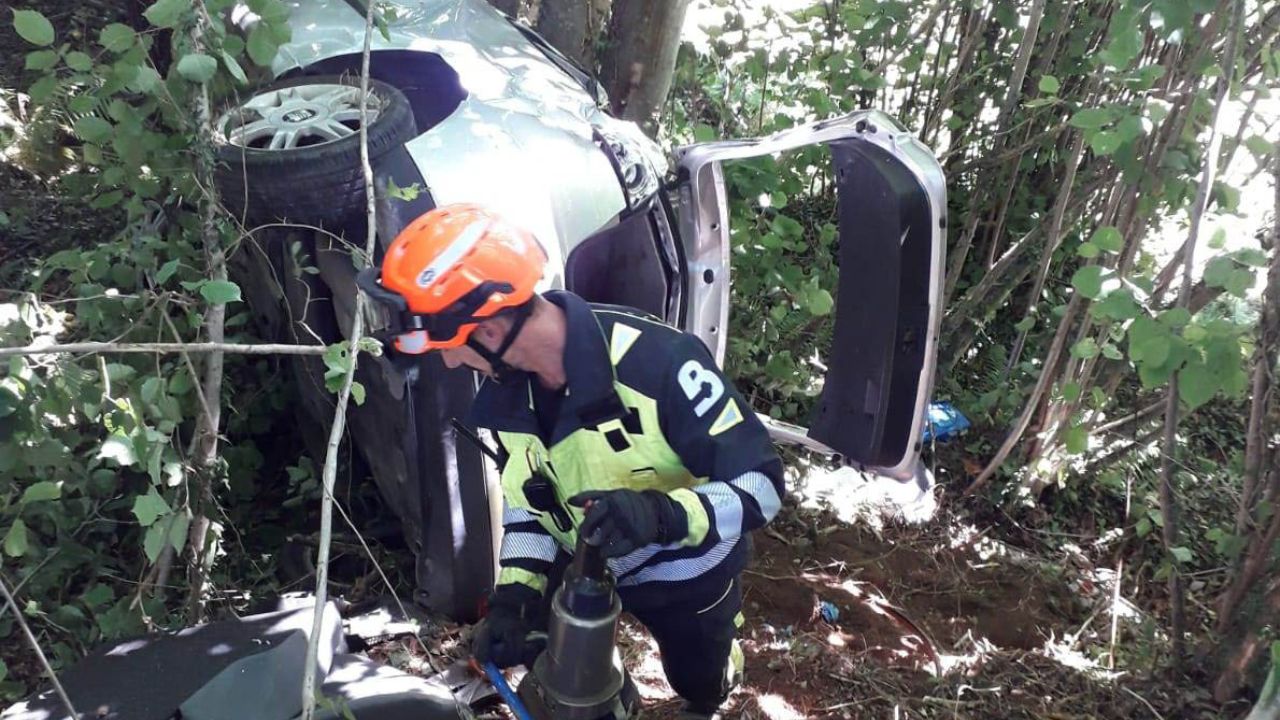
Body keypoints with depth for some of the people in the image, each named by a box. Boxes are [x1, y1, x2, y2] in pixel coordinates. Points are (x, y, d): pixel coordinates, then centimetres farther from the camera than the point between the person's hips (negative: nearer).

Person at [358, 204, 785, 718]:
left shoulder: (655, 362, -39)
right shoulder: (503, 392, -17)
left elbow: (761, 483, -34)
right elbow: (526, 502, -3)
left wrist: (663, 514, -51)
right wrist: (513, 598, -17)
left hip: (687, 575, -4)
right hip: (585, 567, 4)